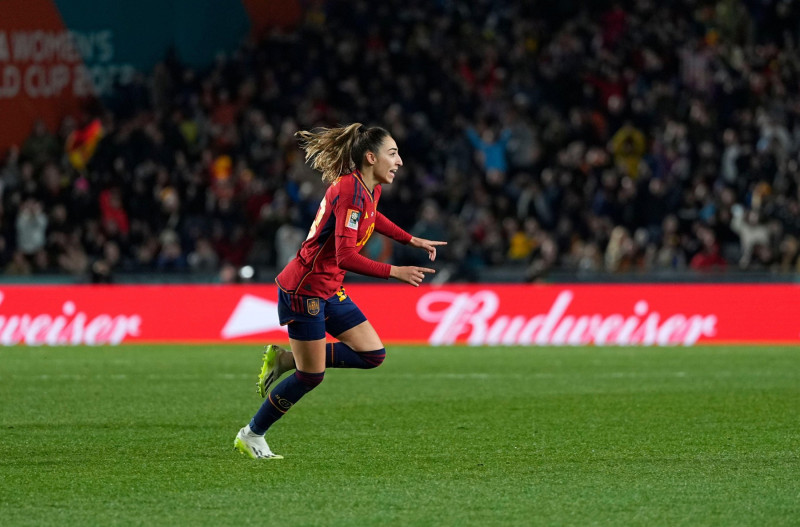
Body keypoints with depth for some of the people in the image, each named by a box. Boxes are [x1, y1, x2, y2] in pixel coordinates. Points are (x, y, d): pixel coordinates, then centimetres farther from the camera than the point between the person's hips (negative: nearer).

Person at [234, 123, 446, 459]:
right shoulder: (350, 190, -23)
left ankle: (285, 359, 13)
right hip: (304, 289, -9)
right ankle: (251, 436, 16)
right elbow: (345, 257, -30)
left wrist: (412, 240, 24)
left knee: (373, 354, 3)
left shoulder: (370, 189, 5)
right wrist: (395, 272, -31)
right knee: (311, 376, -2)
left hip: (329, 290, 9)